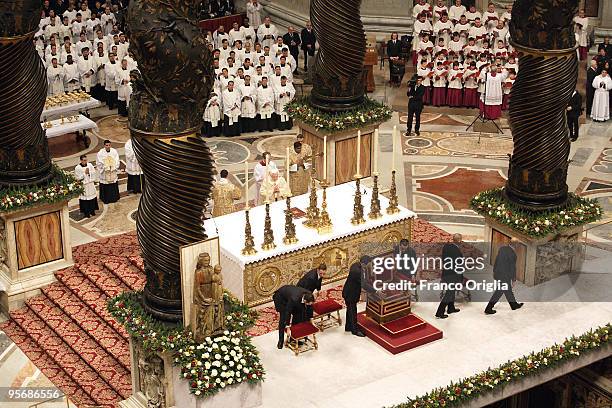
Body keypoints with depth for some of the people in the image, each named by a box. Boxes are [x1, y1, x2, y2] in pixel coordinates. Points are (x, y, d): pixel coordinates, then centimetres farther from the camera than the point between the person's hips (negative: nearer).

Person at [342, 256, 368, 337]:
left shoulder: (356, 265, -6)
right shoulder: (356, 271, -34)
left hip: (350, 292, 9)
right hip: (350, 294, -9)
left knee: (350, 310, 22)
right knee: (352, 312, 6)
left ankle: (348, 327, 37)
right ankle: (355, 330, 20)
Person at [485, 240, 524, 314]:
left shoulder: (502, 248, 0)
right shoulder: (513, 254, -20)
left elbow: (496, 260, 9)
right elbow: (513, 268, -15)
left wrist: (494, 270, 20)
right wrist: (514, 279, -5)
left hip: (498, 272, 8)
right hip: (504, 276, -8)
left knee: (508, 289, 22)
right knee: (499, 292, 2)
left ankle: (514, 305, 38)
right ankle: (488, 309, 6)